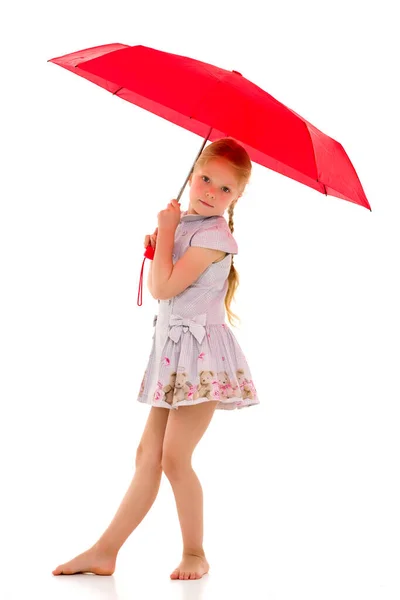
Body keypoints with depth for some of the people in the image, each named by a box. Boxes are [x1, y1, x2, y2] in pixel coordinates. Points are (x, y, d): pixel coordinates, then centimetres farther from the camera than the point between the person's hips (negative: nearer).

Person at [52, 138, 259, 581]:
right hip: (172, 350, 8)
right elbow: (162, 286, 22)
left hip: (201, 354, -8)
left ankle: (195, 553, 9)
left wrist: (166, 230, -9)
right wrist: (158, 247, 6)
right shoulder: (184, 224, 15)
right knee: (147, 455, 8)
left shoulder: (213, 234, -13)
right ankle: (105, 551, 11)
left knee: (174, 457, -8)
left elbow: (163, 288, -19)